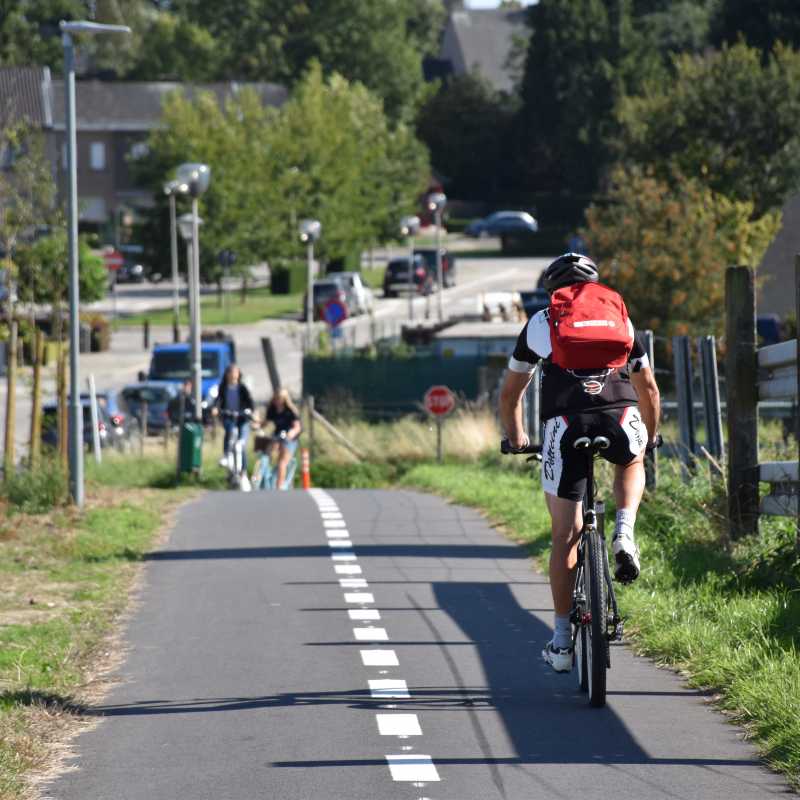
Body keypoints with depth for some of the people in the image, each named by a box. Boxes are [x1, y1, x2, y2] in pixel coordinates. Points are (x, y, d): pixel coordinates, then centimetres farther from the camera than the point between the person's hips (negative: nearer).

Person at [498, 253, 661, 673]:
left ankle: (562, 640, 10)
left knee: (565, 536, 10)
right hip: (621, 421, 1)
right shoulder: (620, 319, 26)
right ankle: (624, 534, 10)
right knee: (631, 463, 37)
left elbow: (510, 392, 30)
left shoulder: (540, 323, 23)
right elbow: (648, 389, 35)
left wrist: (515, 438, 47)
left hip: (566, 426, -1)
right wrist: (652, 435, 52)